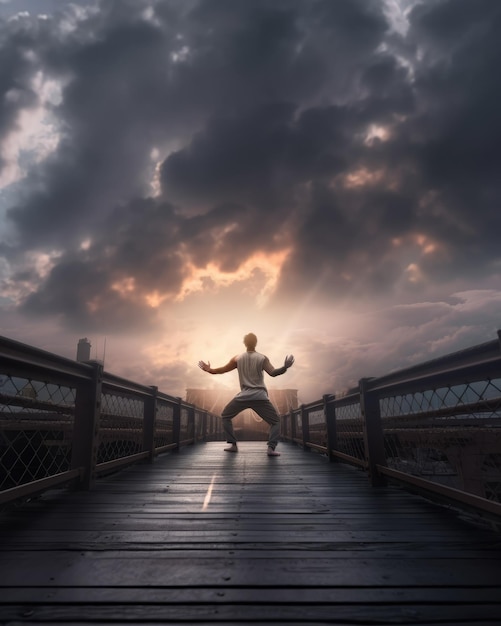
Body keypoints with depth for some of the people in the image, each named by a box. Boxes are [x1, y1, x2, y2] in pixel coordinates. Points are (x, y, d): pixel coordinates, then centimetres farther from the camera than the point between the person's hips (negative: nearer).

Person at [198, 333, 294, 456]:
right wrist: (285, 367, -10)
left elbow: (222, 370, 15)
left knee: (225, 416, 24)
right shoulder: (262, 358, 2)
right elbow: (272, 373, -12)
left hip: (243, 396, 1)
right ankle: (271, 448, -7)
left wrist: (208, 369, 27)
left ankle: (233, 445, 17)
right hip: (260, 397, -1)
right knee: (275, 421, 12)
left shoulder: (237, 358, 9)